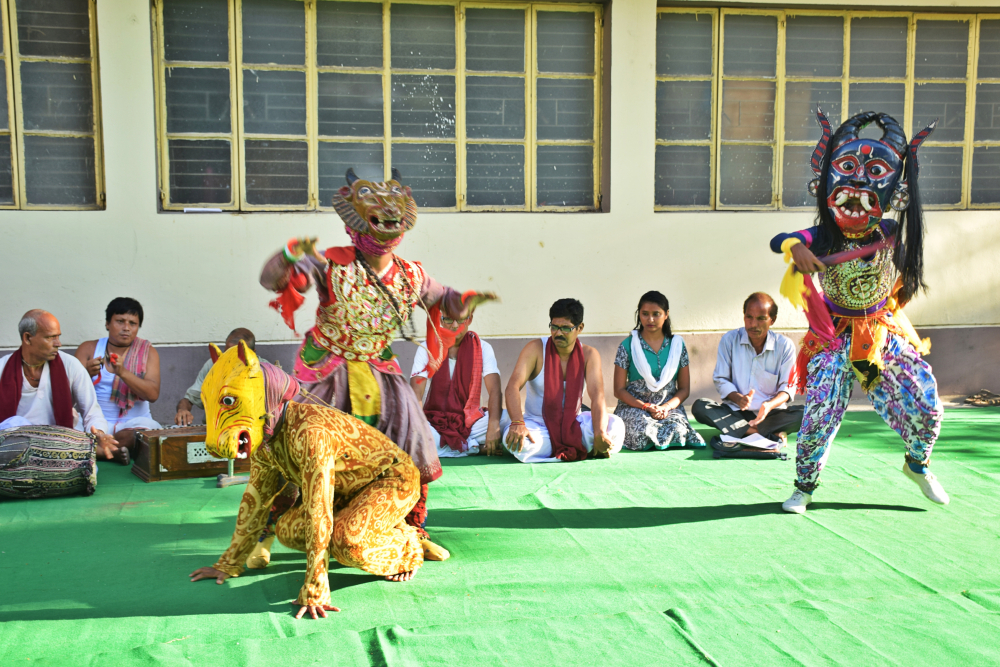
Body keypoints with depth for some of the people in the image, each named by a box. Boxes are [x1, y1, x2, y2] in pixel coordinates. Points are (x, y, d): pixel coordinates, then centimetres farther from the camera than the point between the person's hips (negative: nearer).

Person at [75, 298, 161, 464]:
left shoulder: (147, 352, 9)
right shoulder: (88, 348, 11)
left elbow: (153, 394, -7)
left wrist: (123, 372, -20)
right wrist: (87, 374, -21)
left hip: (134, 421, -1)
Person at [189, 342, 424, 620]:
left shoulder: (308, 433, -36)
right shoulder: (263, 435, -7)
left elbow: (317, 514, -36)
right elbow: (255, 499, 6)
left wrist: (314, 593, -33)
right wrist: (228, 564, 11)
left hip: (394, 478, -9)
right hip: (352, 490, 9)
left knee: (346, 543, -31)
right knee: (287, 530, 2)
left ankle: (406, 547, 0)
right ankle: (374, 534, 15)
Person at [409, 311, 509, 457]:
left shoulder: (482, 348, 0)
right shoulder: (426, 349, -2)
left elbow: (495, 390, -14)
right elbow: (416, 393, -13)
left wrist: (494, 425, -33)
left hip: (470, 422, 1)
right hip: (435, 422, 0)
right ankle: (478, 448, -22)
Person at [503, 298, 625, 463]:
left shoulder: (589, 355, -2)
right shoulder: (535, 349, -8)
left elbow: (597, 396, -15)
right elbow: (512, 387, -19)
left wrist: (600, 433, -34)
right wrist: (517, 423, -39)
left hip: (573, 423, 1)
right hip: (538, 423, -1)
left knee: (615, 425, -25)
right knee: (515, 439, -36)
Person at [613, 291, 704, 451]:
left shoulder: (677, 345, 8)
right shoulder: (628, 346, 1)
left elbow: (684, 389, 8)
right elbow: (619, 390, -1)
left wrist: (666, 407, -12)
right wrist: (646, 407, -15)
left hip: (669, 406, 2)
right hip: (634, 406, -1)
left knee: (677, 430, -32)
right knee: (643, 432, -34)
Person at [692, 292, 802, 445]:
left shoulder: (785, 345, -2)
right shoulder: (729, 339, -1)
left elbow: (787, 387, -2)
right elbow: (721, 379, 1)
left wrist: (770, 405, -25)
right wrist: (737, 398, -21)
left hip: (771, 412, -1)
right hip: (736, 411, 1)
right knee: (699, 407, -28)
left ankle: (742, 430, -27)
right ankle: (772, 434, -30)